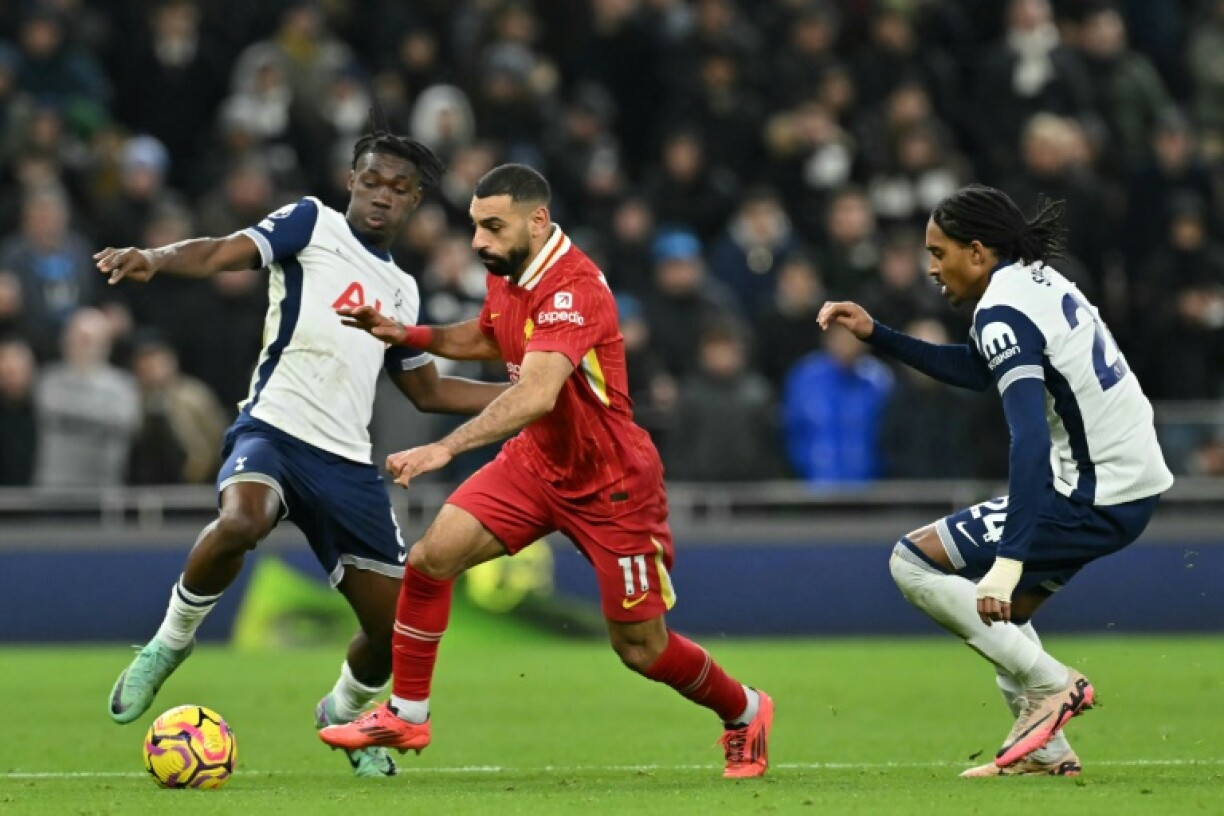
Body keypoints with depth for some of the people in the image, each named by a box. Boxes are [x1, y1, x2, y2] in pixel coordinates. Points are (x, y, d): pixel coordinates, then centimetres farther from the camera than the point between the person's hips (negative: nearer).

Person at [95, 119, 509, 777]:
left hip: (347, 462, 6)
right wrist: (155, 259, -33)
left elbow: (428, 392, 33)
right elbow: (222, 253, -12)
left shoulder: (400, 288, 22)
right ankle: (171, 642, -12)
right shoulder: (314, 224, 5)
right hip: (274, 427, -6)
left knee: (395, 627, 2)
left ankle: (343, 713, 36)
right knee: (241, 521, -39)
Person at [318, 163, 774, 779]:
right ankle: (406, 716, 1)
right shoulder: (507, 276, -2)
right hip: (537, 461, 7)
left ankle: (745, 713, 30)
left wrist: (446, 447, -53)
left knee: (640, 647, 2)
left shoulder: (573, 289, -29)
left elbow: (537, 393, -44)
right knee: (432, 555, -12)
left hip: (612, 484, -7)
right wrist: (407, 334, 6)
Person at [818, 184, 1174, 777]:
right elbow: (976, 369, 30)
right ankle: (1048, 752, 23)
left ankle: (1049, 684, -6)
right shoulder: (1037, 282, 13)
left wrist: (1009, 558, -33)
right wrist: (876, 335, 25)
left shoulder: (1002, 310, -16)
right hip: (1135, 483, 10)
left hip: (1093, 501, -10)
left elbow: (1031, 438, -27)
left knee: (913, 561, -6)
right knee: (999, 613, 25)